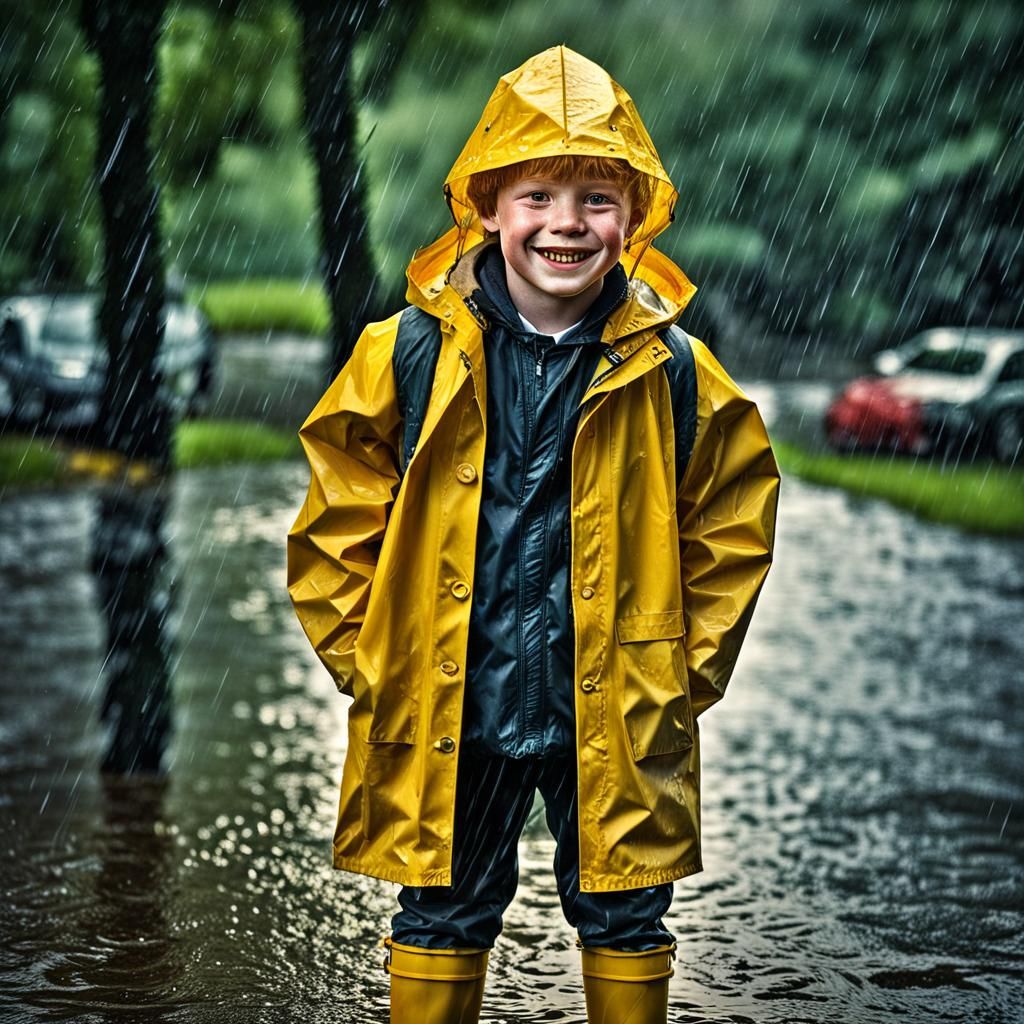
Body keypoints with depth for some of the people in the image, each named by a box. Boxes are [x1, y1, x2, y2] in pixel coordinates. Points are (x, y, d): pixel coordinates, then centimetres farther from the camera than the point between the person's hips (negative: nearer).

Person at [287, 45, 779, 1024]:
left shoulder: (673, 372, -5)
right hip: (447, 711, 0)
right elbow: (337, 521, 1)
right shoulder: (411, 355, -7)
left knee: (624, 920, 14)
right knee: (441, 918, 13)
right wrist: (367, 664, -2)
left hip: (616, 716, 1)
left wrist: (687, 672, 2)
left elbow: (731, 529, 6)